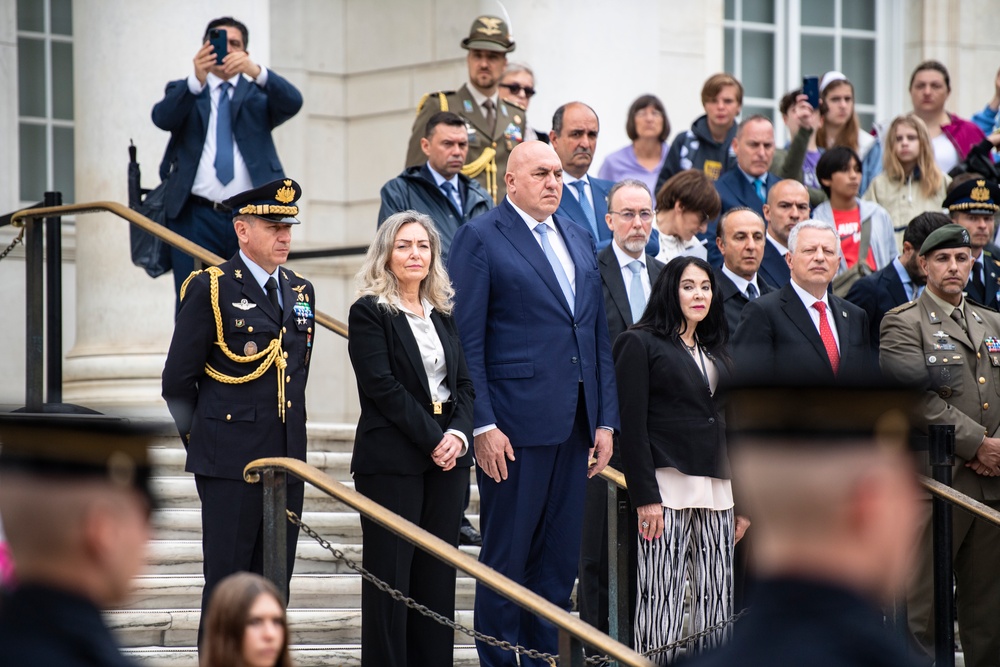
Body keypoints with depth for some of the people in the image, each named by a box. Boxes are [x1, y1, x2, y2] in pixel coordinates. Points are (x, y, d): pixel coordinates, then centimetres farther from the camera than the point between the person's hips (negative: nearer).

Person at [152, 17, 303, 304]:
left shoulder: (258, 92, 14)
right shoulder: (182, 92, 13)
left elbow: (293, 102, -8)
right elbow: (162, 118, -9)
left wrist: (256, 71, -26)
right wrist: (197, 80, -27)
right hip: (197, 218, -1)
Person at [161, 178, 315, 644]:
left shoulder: (300, 292, 13)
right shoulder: (210, 289, -5)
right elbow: (178, 381, -2)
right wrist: (203, 440, 5)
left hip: (287, 461, 6)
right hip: (231, 464, -6)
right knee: (227, 585, -3)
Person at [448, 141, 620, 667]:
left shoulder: (579, 239, 16)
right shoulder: (480, 238, -4)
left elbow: (599, 336, 16)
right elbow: (466, 340, -8)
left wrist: (606, 420, 9)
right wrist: (482, 425, -15)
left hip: (573, 424, 6)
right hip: (515, 423, -6)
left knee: (560, 561, 9)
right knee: (506, 558, 0)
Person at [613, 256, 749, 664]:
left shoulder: (715, 352, 19)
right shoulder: (641, 344, 0)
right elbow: (632, 424, -8)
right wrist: (645, 496, -15)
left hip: (717, 490, 6)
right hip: (667, 488, -6)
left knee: (718, 601, 3)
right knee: (661, 598, -7)